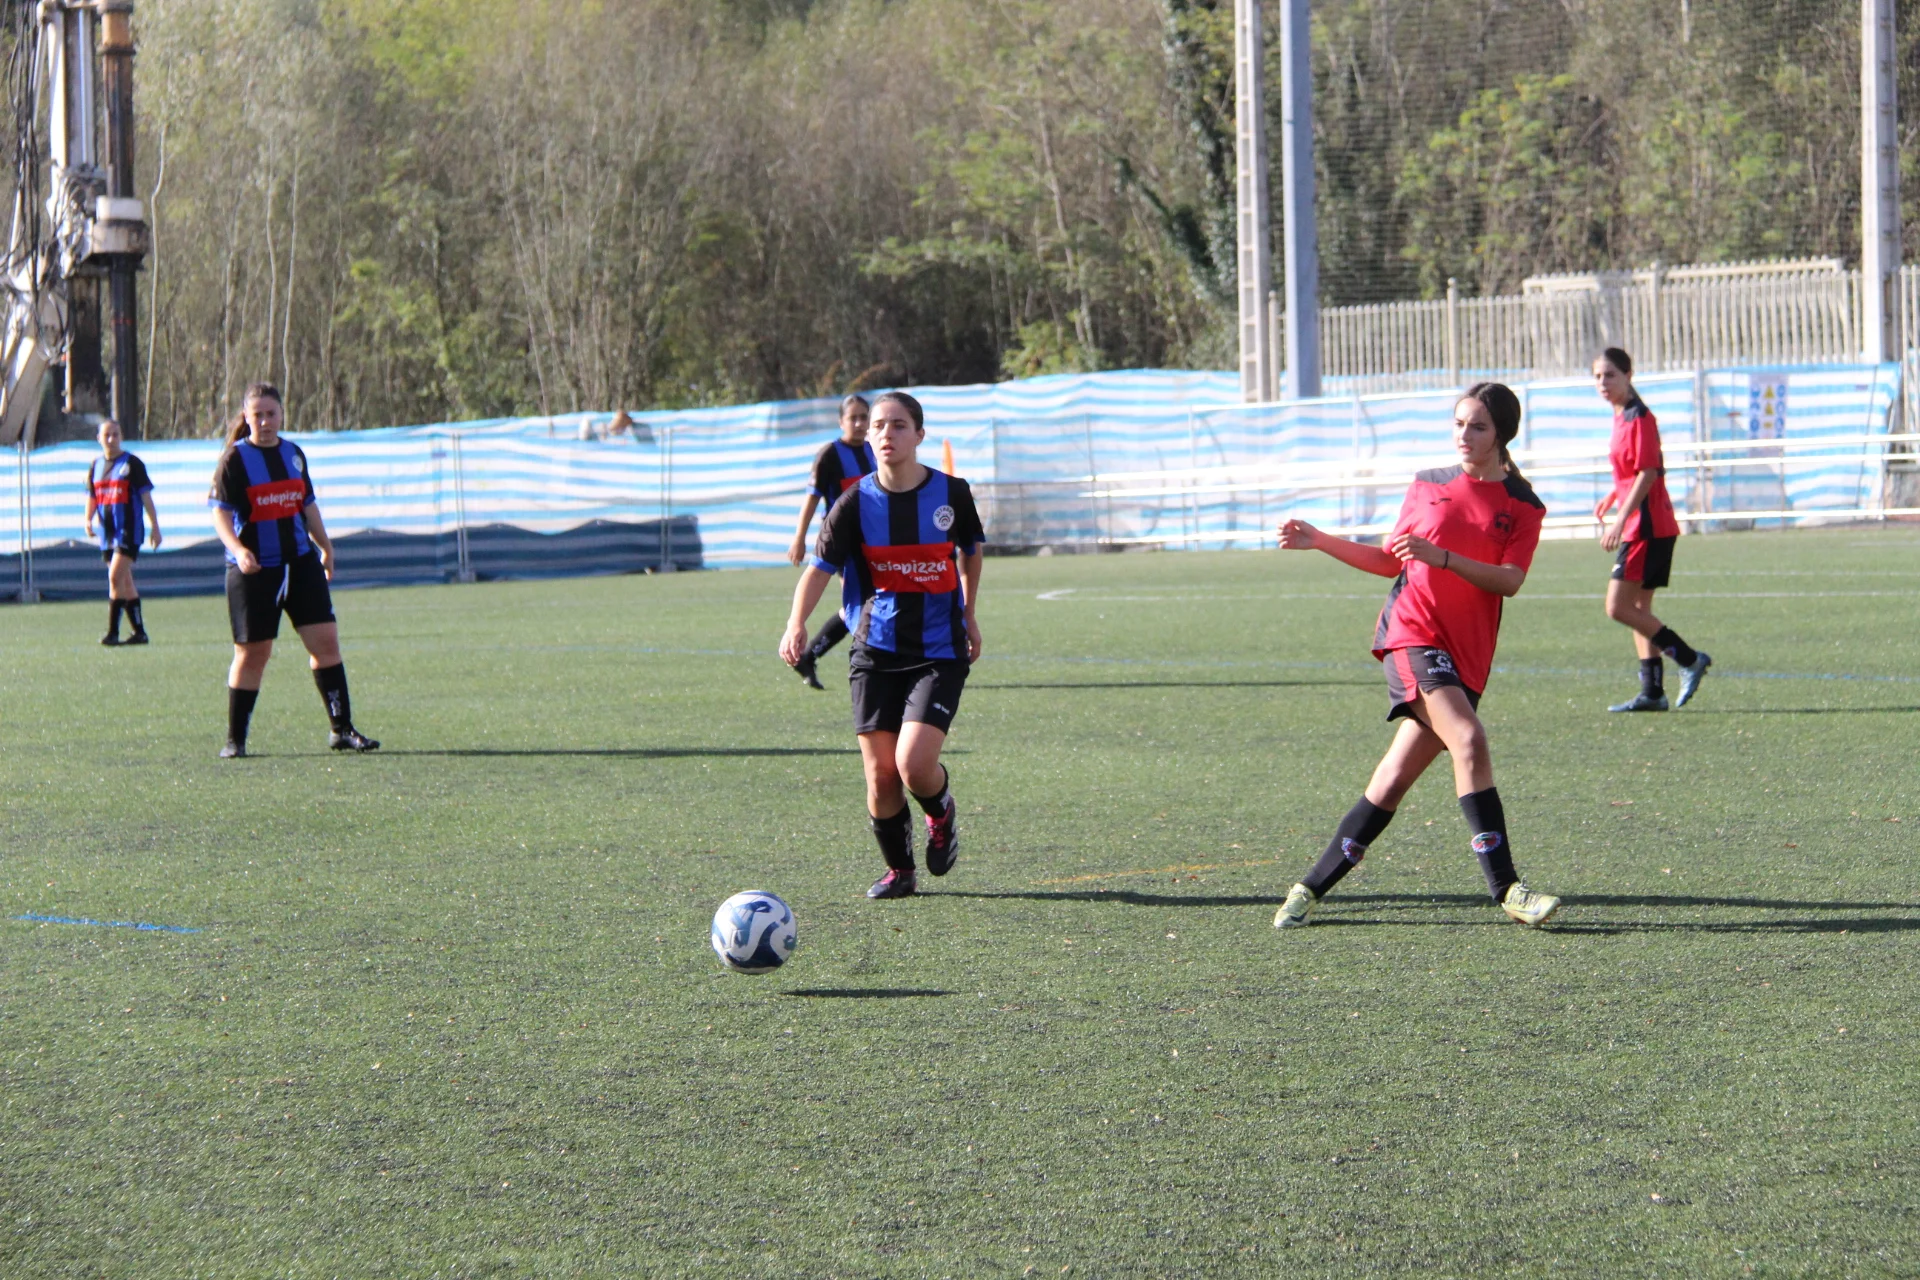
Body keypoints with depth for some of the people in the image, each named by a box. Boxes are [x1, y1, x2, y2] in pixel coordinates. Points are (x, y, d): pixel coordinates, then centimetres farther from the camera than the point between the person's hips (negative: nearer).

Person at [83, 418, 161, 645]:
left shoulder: (132, 463, -4)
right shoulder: (95, 466, 13)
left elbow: (146, 496, -3)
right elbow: (92, 497, 19)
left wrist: (155, 527, -6)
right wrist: (89, 519, 0)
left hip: (128, 530, -6)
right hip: (107, 533, 6)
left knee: (115, 577, -17)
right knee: (125, 583, 9)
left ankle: (113, 631, -16)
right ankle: (139, 631, 16)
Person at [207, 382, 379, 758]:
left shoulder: (293, 454, 10)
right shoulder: (235, 459, -6)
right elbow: (220, 514, -12)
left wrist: (325, 547, 27)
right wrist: (238, 550, -28)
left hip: (300, 562, 5)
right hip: (254, 570, -5)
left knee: (326, 640, -2)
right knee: (252, 653, -1)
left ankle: (342, 729, 5)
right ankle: (234, 739, 10)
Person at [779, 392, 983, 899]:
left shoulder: (952, 493, -3)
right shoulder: (856, 503, -6)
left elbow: (970, 549, 17)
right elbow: (820, 565, -11)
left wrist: (969, 614, 20)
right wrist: (797, 624, -27)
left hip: (939, 652, -1)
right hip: (875, 651, 1)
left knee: (914, 764, -18)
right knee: (879, 773, -3)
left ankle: (941, 813, 18)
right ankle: (898, 868, 21)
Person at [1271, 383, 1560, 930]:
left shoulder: (1523, 507, 6)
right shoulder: (1428, 485, 13)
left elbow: (1509, 580, -8)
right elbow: (1392, 561, 21)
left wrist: (1440, 556, -21)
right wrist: (1321, 542, 13)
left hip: (1466, 655, 1)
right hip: (1413, 631, -1)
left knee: (1394, 779, 0)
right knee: (1468, 740, -24)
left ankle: (1312, 887, 12)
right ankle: (1505, 887, -24)